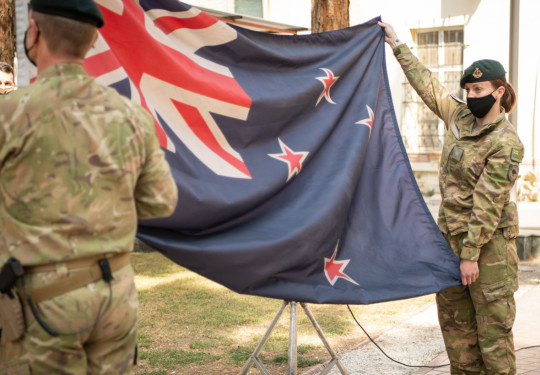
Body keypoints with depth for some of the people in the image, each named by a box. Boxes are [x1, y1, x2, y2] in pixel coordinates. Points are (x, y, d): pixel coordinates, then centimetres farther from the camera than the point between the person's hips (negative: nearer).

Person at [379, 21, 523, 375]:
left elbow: (488, 203, -18)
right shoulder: (459, 116, 6)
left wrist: (471, 254, -19)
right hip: (450, 233, 8)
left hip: (489, 241, -8)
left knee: (493, 323, -2)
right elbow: (427, 84, 18)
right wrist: (397, 44, 24)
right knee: (454, 318, 12)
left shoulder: (506, 142, -15)